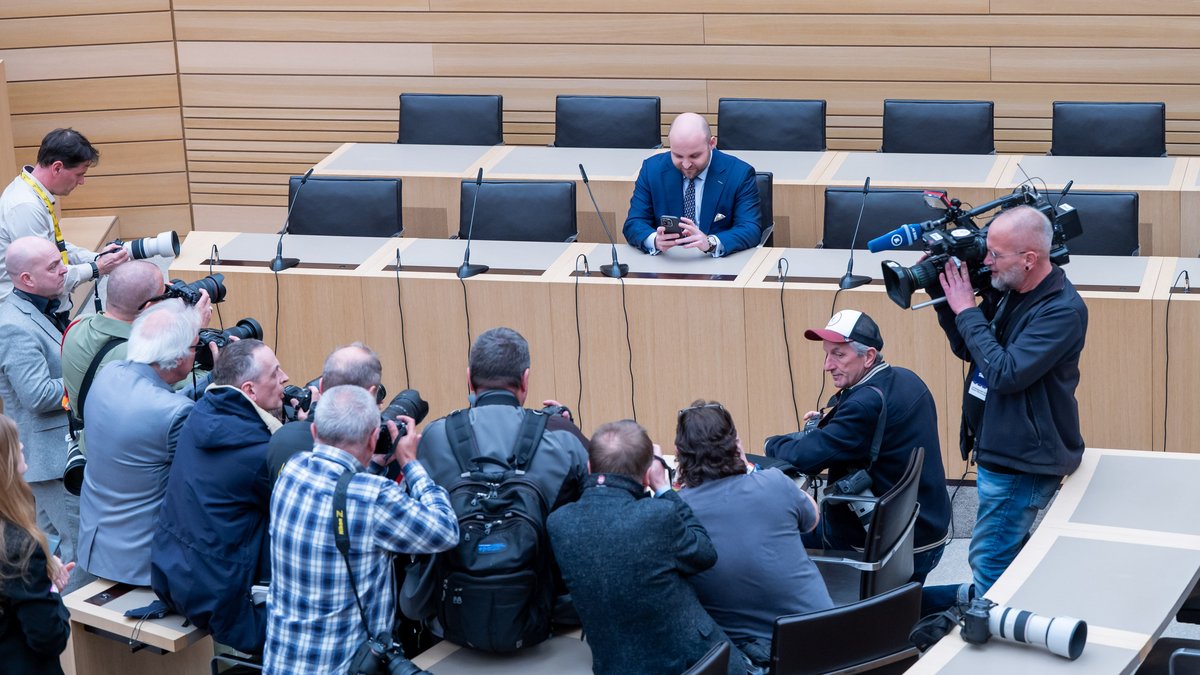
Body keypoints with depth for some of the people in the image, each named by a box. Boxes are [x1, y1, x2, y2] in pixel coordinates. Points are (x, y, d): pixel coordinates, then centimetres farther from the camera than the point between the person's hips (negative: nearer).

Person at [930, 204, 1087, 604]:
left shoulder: (1063, 310, -21)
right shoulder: (1006, 291, 6)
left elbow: (1005, 372, -27)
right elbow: (967, 350, 15)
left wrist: (967, 310, -18)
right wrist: (946, 298, 1)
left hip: (1024, 462, -9)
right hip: (997, 451, 9)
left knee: (989, 565, -8)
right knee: (1011, 556, 19)